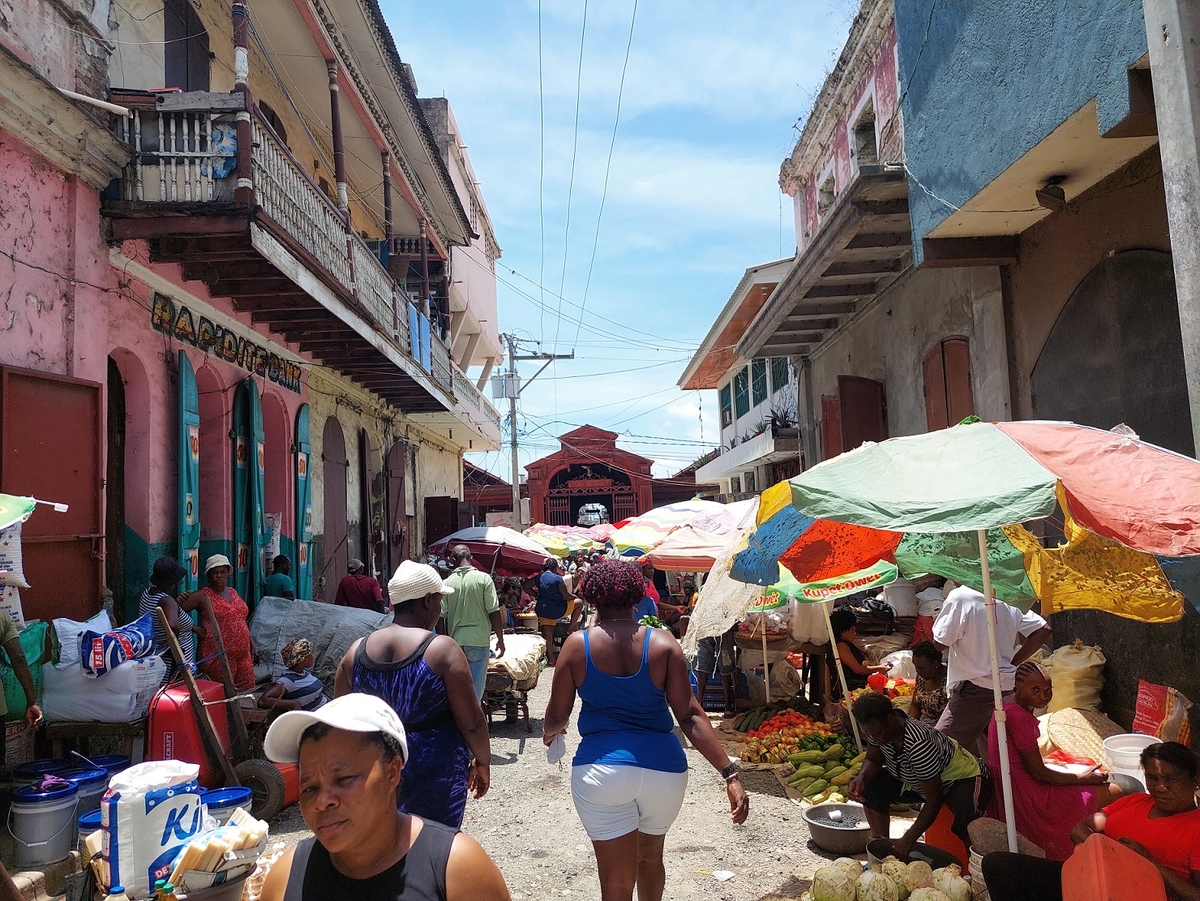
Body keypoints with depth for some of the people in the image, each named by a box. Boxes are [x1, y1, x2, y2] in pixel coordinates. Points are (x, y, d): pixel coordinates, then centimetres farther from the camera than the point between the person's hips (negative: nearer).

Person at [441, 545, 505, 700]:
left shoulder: (447, 583, -1)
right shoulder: (484, 579, -7)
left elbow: (441, 617, 1)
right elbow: (494, 613, -8)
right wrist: (500, 640, 0)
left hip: (456, 641, 2)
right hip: (479, 640, -2)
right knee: (476, 689, 5)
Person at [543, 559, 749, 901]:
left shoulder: (577, 644, -5)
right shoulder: (663, 642, -4)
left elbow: (556, 718, 2)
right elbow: (690, 715, -9)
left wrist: (550, 732, 25)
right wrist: (730, 773, -8)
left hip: (601, 769, -2)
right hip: (663, 768, 2)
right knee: (651, 857, 28)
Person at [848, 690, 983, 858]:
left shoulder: (918, 745, -40)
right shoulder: (877, 728, -19)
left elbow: (934, 801, -33)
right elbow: (873, 760, -3)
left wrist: (908, 840, -31)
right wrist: (862, 777, -27)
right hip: (917, 781, 7)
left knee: (965, 825, -36)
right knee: (870, 786, -10)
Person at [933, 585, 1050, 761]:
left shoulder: (959, 597, -15)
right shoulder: (1007, 603, 6)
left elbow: (940, 642, -11)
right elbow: (1042, 629, 11)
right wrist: (1013, 663, 10)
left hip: (975, 688, -8)